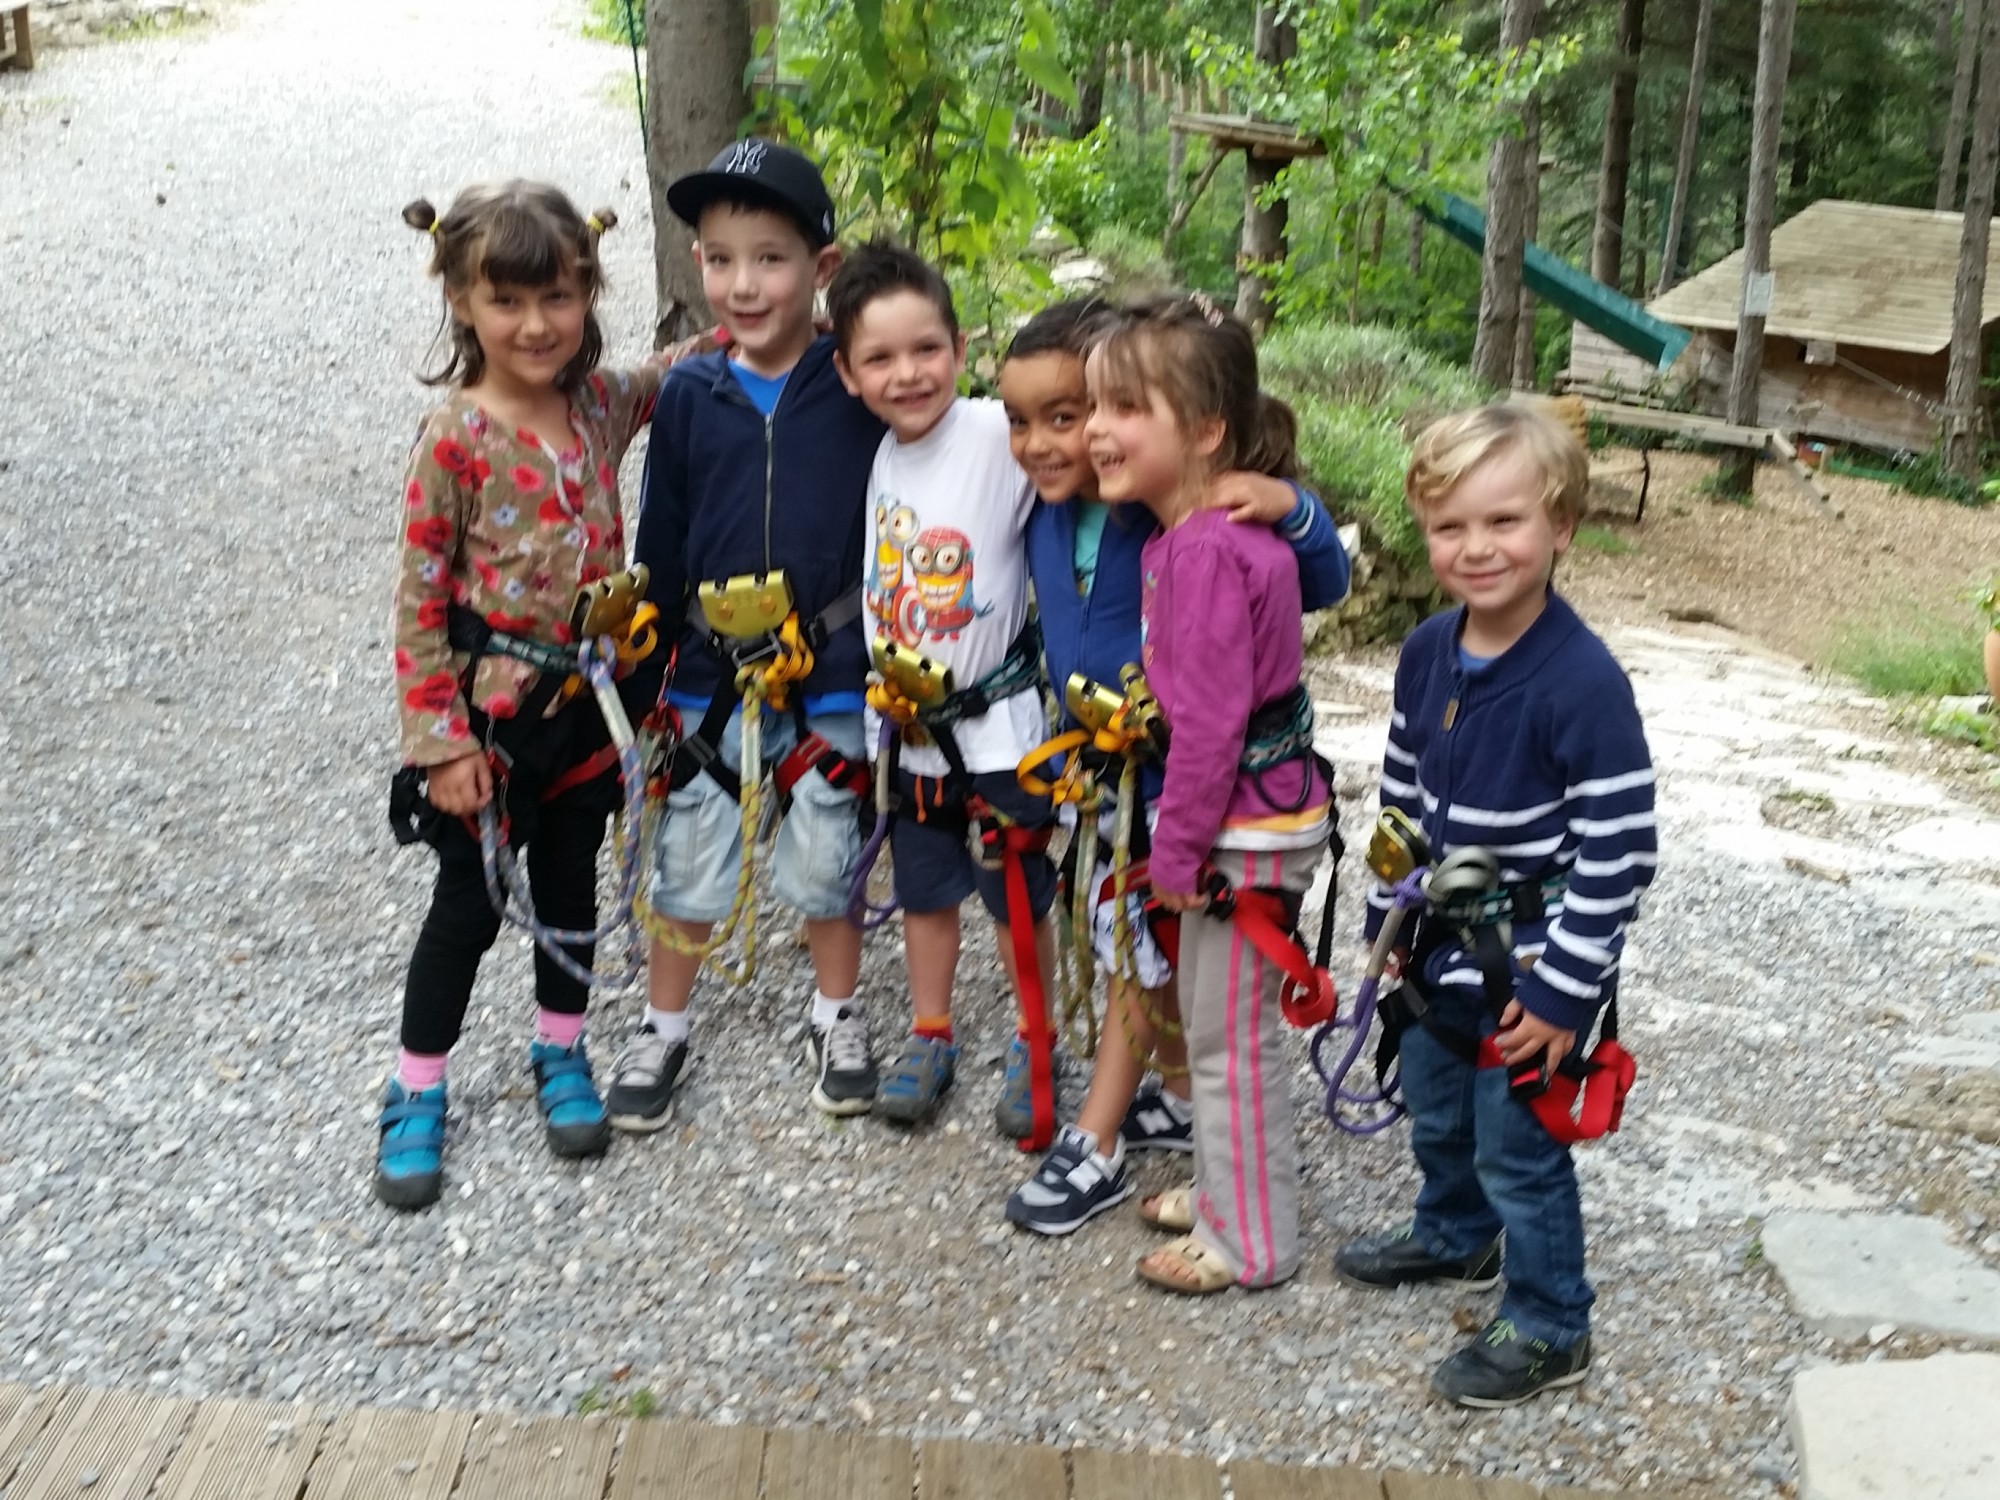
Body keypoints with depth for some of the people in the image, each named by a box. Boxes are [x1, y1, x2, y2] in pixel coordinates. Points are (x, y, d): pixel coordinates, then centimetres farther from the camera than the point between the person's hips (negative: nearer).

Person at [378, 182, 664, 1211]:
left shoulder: (602, 403, -4)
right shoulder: (455, 438, -18)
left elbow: (661, 381, 20)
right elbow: (419, 601, -14)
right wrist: (441, 740, -15)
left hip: (588, 699, 4)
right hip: (491, 709, -4)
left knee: (570, 883, 18)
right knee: (470, 901, 8)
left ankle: (559, 1052, 38)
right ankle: (415, 1091, 26)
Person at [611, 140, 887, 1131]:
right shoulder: (688, 394, -3)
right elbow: (660, 537, 4)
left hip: (832, 677, -2)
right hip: (710, 676, 2)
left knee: (822, 863, 13)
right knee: (687, 862, 12)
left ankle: (837, 1019, 36)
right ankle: (662, 1029, 32)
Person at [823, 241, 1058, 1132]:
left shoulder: (997, 435, -19)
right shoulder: (879, 456, -1)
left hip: (998, 719, -5)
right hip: (908, 726, 5)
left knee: (1019, 898, 11)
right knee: (924, 890, 20)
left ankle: (1035, 1044, 30)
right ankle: (929, 1036, 37)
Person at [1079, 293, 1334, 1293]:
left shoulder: (1203, 550, -25)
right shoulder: (1203, 529, 5)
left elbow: (1210, 719, -25)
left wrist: (1176, 849, -16)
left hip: (1245, 827, -10)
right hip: (1253, 813, 10)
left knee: (1230, 1036, 4)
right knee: (1211, 1017, 22)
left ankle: (1252, 1242, 19)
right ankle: (1227, 1191, 38)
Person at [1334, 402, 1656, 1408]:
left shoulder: (1583, 683, -25)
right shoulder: (1426, 655, -3)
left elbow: (1618, 853, -22)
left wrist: (1560, 990, -20)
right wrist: (1391, 914, 11)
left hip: (1529, 964, -7)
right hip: (1441, 947, 7)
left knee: (1517, 1149, 6)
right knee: (1435, 1114, 26)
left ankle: (1549, 1330, 28)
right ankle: (1455, 1237, 53)